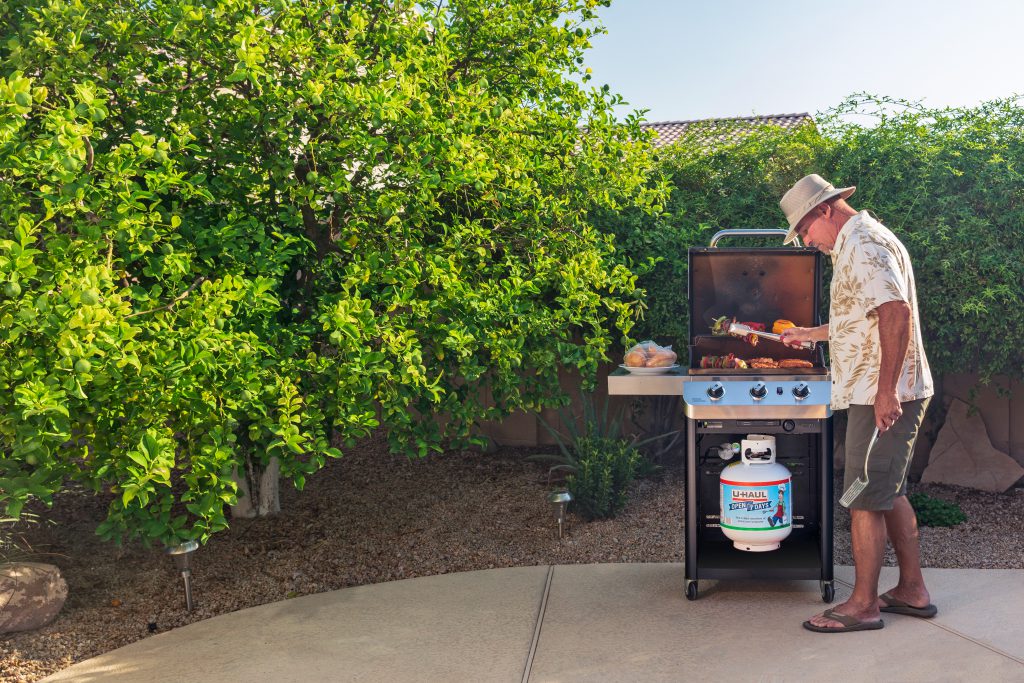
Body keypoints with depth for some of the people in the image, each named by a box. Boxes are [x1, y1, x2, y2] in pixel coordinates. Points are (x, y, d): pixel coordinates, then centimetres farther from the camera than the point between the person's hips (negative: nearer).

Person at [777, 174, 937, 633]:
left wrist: (886, 390, -29)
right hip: (880, 394, 11)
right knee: (889, 493, 17)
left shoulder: (864, 245, -14)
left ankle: (863, 605, 5)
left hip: (883, 399, -11)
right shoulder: (856, 246, 19)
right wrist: (808, 334, 40)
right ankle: (912, 590, 26)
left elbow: (896, 312, -27)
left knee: (865, 500, -4)